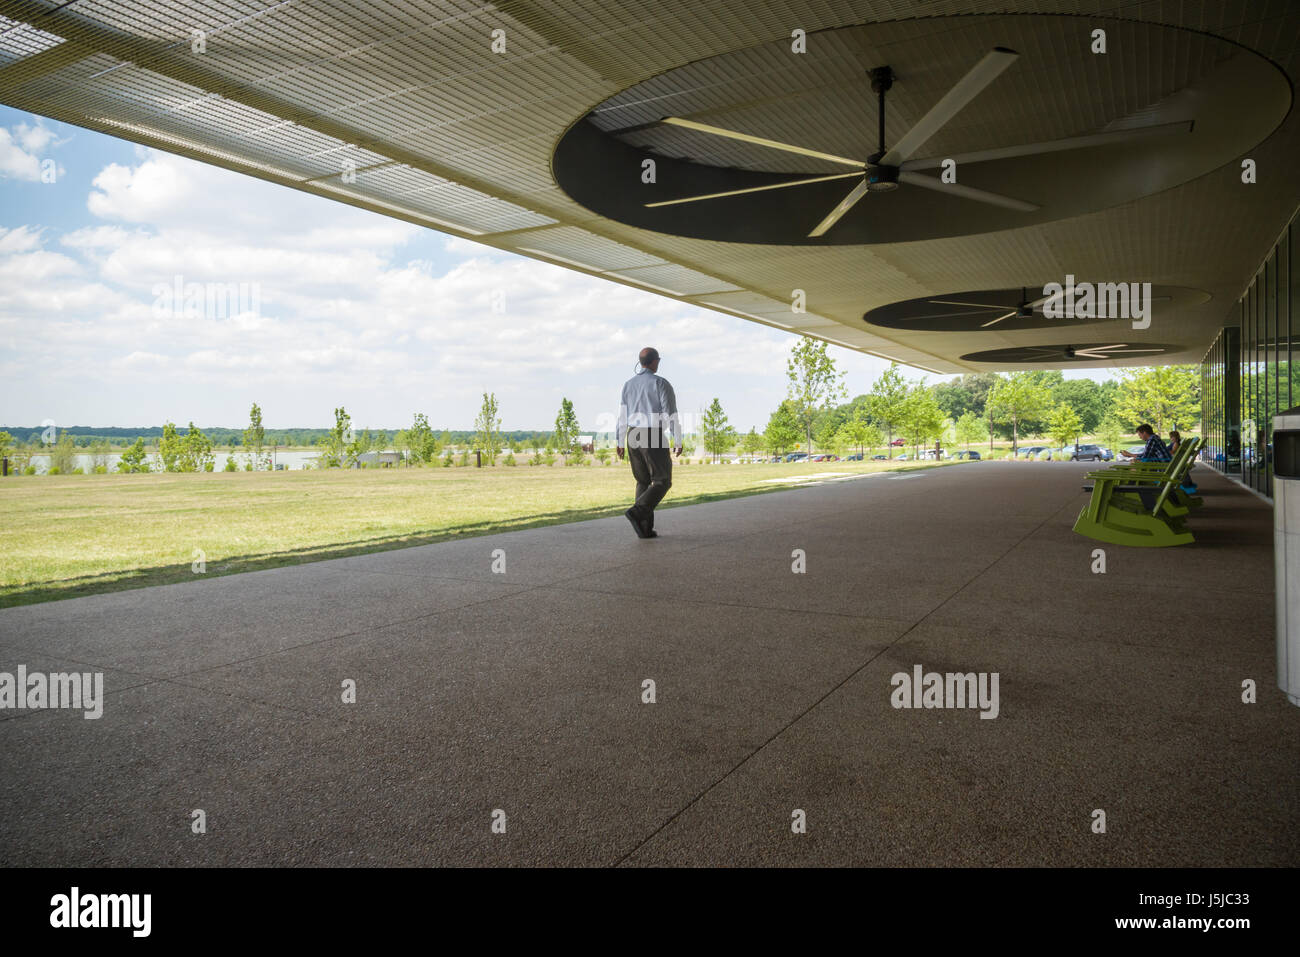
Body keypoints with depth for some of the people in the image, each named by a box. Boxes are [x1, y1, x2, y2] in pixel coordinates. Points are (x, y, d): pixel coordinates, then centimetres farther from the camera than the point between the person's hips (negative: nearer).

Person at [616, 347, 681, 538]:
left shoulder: (628, 384, 9)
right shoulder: (661, 384, -9)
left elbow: (622, 416, 10)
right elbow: (671, 415, -13)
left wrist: (619, 443, 15)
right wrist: (678, 442, -8)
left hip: (633, 437, 6)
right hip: (653, 438, -6)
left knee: (644, 482, 15)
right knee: (662, 482, 1)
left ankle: (645, 528, 7)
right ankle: (637, 512, -21)